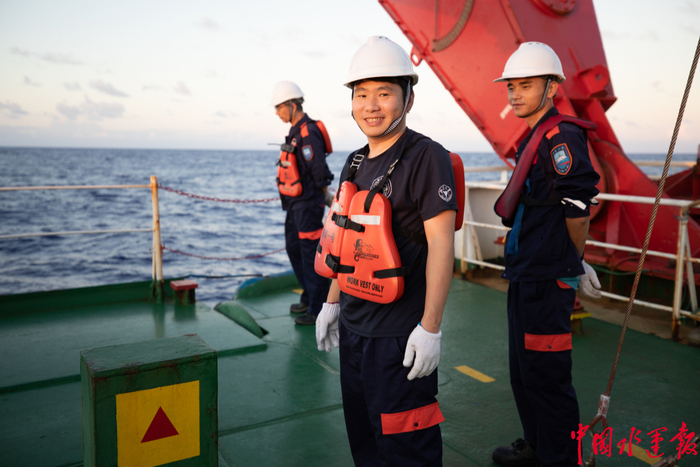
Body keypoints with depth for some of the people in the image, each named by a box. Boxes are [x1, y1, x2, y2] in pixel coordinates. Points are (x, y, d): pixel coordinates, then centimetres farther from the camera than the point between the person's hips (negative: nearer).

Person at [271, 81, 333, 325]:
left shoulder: (308, 134, -19)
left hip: (308, 204, -11)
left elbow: (319, 172, -21)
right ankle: (308, 298, 32)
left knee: (311, 254, -4)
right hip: (295, 204, 11)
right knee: (293, 248, 18)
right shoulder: (296, 131, 13)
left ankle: (317, 308, 6)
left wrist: (322, 197, -10)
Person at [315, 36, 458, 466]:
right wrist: (332, 303, 17)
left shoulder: (426, 157, -14)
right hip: (353, 325, 8)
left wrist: (430, 328, -21)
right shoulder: (355, 163, 11)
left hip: (400, 332, -8)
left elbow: (441, 244, -18)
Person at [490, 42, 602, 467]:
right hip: (525, 277, 11)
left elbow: (578, 209, -21)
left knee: (546, 377, -1)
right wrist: (578, 263, 17)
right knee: (523, 370, 21)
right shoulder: (535, 140, 15)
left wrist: (575, 263, -6)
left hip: (547, 281, -10)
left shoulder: (562, 136, -17)